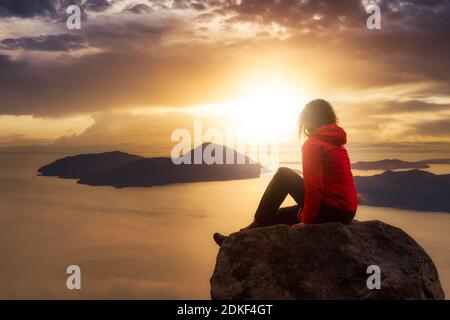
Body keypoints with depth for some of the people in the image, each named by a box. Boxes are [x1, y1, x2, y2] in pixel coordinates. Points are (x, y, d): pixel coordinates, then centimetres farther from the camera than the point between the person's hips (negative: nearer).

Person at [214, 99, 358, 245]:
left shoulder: (312, 144, -13)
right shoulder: (336, 143, 15)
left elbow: (314, 188, -18)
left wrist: (307, 221, -10)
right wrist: (307, 210, 14)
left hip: (333, 211, -8)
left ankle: (257, 227, 11)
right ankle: (257, 226, 16)